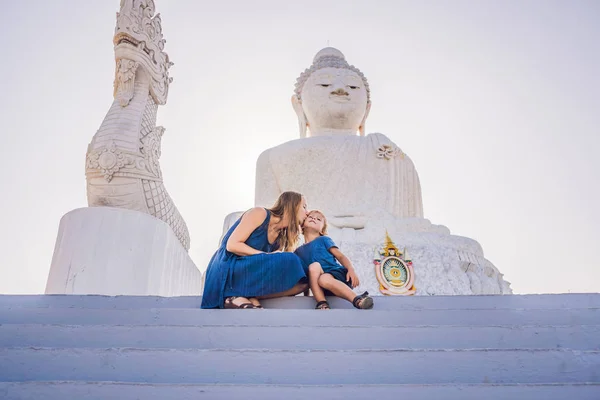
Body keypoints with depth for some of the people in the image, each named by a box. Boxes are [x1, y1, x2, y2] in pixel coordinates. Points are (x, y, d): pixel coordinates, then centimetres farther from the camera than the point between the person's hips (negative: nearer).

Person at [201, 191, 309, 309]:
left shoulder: (281, 237, 14)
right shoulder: (260, 214, -5)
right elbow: (232, 245, -14)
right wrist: (267, 256, -18)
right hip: (227, 269, -7)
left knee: (300, 281, -10)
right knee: (287, 262, -25)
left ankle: (249, 298, -19)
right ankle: (237, 298, -21)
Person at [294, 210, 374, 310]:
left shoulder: (323, 239, 13)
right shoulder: (298, 251, 22)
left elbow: (340, 256, 2)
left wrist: (351, 269, -16)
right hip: (321, 289, 2)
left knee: (324, 279, -36)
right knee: (314, 266, -28)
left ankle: (357, 299, -35)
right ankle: (322, 304, -31)